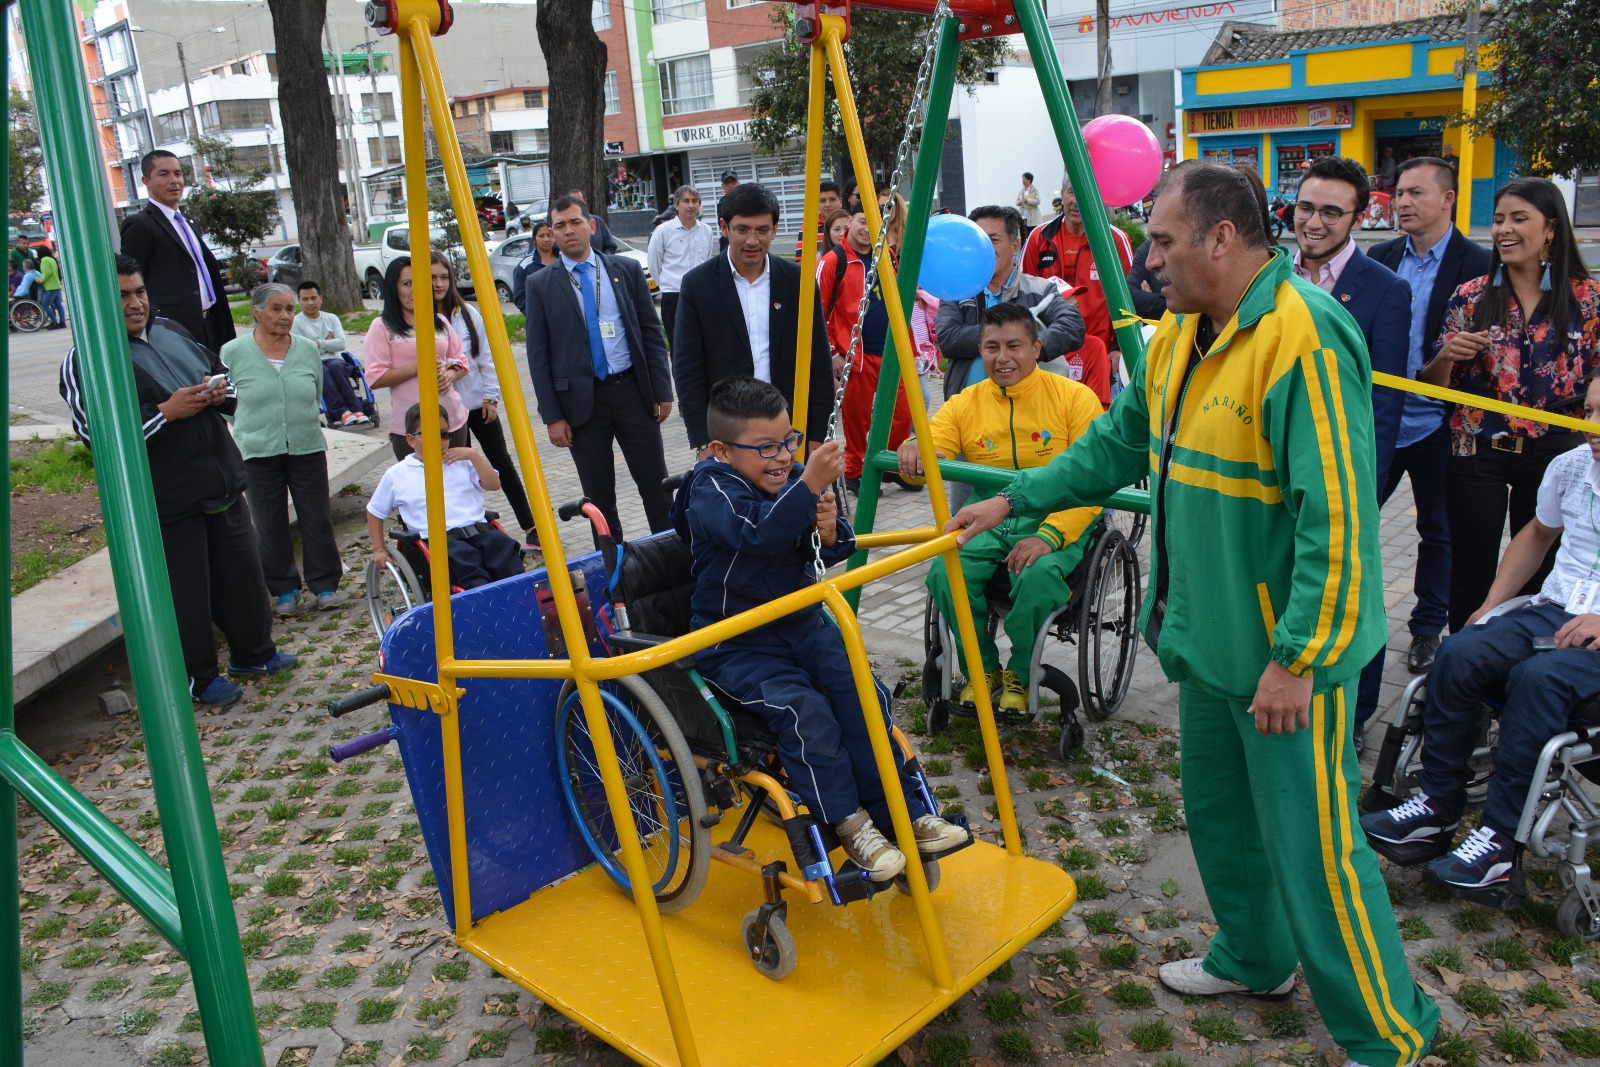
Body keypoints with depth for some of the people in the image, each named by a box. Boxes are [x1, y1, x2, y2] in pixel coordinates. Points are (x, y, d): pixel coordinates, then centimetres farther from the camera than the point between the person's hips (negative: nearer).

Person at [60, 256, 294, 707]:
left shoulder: (172, 332, 11)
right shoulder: (86, 360, -11)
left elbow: (219, 373, 23)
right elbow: (95, 431, -19)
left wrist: (221, 391, -1)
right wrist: (166, 412, -24)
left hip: (222, 480, 7)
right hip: (166, 499, -7)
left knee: (242, 572, 17)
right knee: (186, 591, 3)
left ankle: (253, 652, 35)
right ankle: (198, 678, 21)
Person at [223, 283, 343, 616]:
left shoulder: (308, 350, 3)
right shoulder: (233, 352, -5)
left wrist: (299, 421, 10)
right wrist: (257, 425, 5)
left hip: (307, 448, 2)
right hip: (258, 453, -2)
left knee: (317, 520, 7)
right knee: (270, 527, 7)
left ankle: (325, 585, 20)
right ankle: (284, 589, 22)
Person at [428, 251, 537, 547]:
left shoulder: (467, 313, -1)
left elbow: (486, 356, 3)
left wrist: (491, 397, 0)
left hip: (478, 403, 2)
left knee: (502, 463, 5)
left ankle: (529, 527, 10)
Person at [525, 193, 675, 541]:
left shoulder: (627, 270, 4)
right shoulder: (541, 285, 1)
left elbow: (652, 334, 6)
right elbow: (538, 355, 0)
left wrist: (662, 391, 0)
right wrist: (552, 416, -5)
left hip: (632, 392, 1)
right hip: (581, 401, 0)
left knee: (656, 485, 5)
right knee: (598, 497, 8)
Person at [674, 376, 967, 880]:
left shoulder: (793, 479, 2)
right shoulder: (711, 490, -16)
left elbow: (832, 553, 7)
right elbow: (758, 532, -38)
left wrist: (831, 533, -17)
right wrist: (810, 486, -50)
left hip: (802, 623, 6)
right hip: (736, 644, -6)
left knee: (864, 693, -13)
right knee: (804, 711, -26)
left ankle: (902, 812, -3)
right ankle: (848, 822, -11)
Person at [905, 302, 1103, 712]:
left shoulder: (1075, 397, -2)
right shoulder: (964, 404, 7)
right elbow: (928, 457, -5)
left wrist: (1050, 535, -24)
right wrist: (913, 449, -31)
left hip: (1059, 522, -3)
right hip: (986, 522, 3)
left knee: (1038, 574, -34)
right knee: (944, 572, -27)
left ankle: (1020, 674, -3)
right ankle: (981, 669, 2)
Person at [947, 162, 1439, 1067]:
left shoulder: (1304, 338, -23)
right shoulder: (1180, 335, 8)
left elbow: (1336, 514, -26)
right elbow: (1119, 443, 18)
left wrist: (1296, 657, -25)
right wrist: (1012, 501, 15)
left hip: (1290, 649, -9)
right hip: (1210, 635, 9)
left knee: (1313, 846, 0)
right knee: (1220, 813, 22)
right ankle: (1255, 960, 44)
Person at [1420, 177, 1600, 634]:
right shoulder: (1471, 297, 1)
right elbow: (1436, 385, 3)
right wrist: (1447, 355, -16)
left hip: (1552, 453, 0)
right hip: (1477, 454, 0)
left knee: (1539, 573, 9)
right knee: (1471, 577, 2)